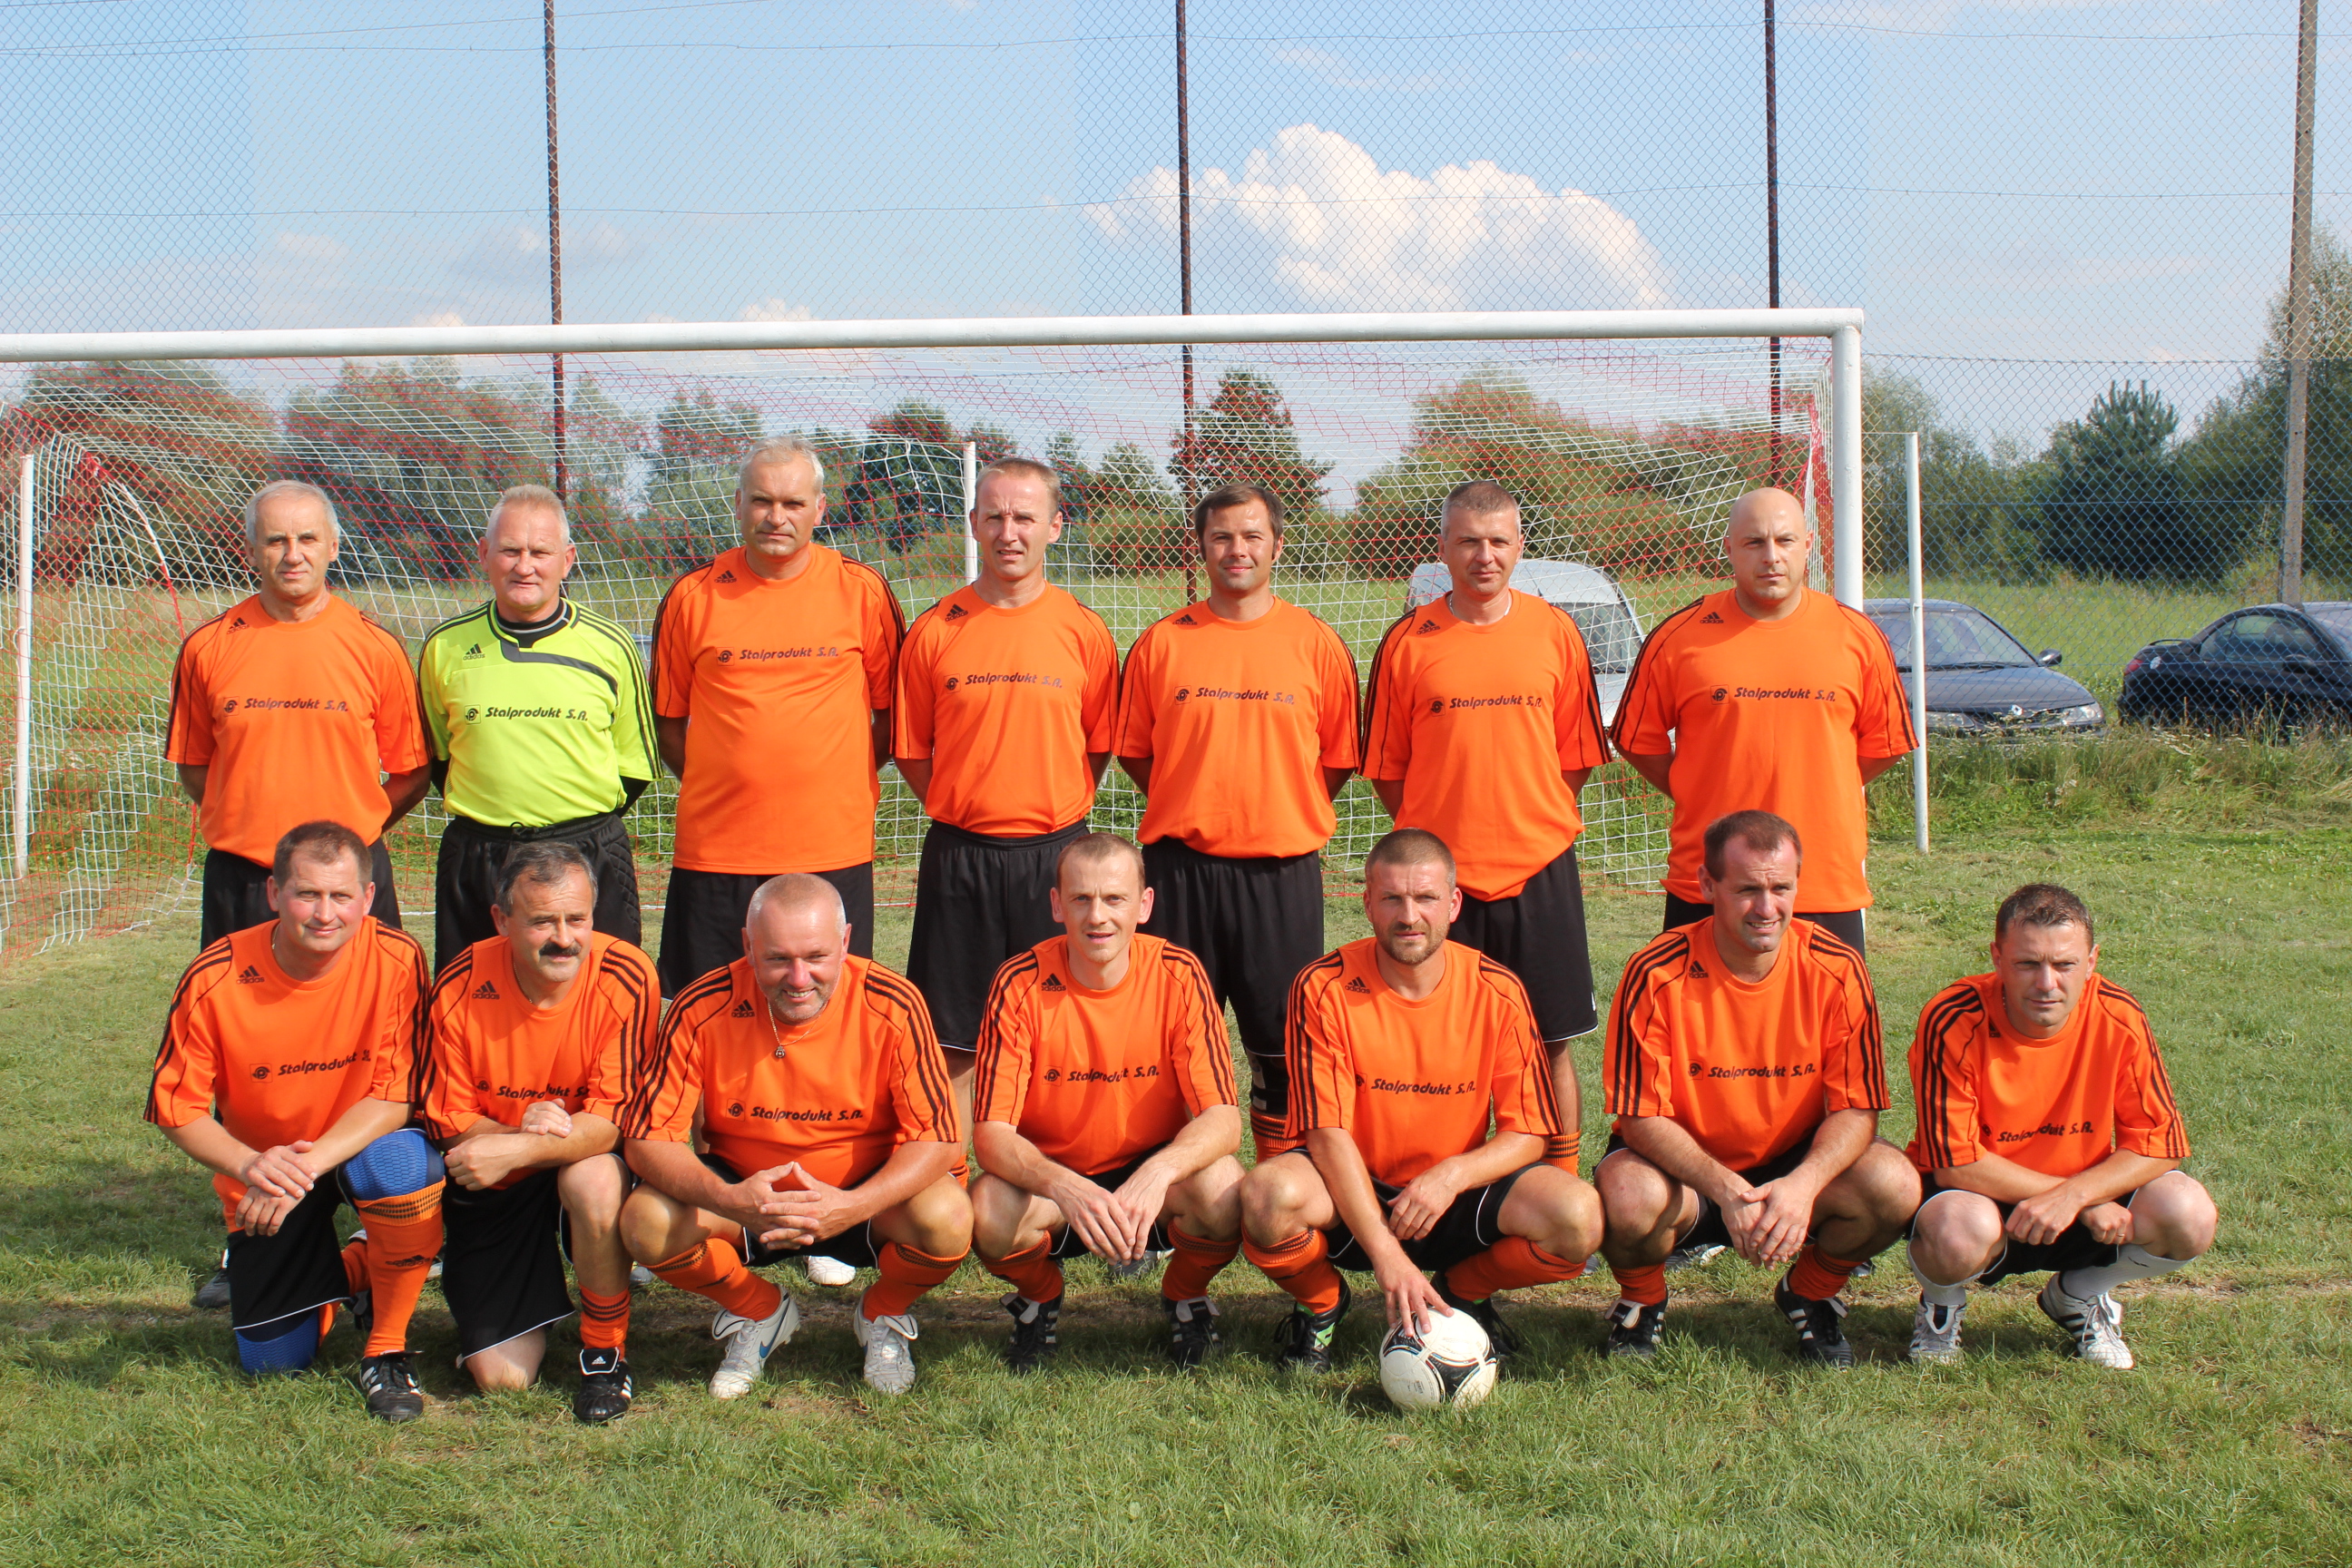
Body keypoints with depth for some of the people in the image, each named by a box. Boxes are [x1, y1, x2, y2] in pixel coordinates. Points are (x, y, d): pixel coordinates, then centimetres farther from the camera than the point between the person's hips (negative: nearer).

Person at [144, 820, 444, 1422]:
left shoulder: (397, 960, -22)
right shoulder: (215, 979, -19)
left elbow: (394, 1097, -20)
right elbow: (177, 1109, -10)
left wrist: (306, 1167, -33)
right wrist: (249, 1164, -30)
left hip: (364, 1145, -1)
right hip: (263, 1166, 2)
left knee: (400, 1165, -38)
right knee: (271, 1362, 0)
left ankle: (387, 1346, -13)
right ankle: (351, 1271, 35)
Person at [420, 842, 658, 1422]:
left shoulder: (625, 979, -21)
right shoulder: (460, 989, -16)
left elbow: (611, 1123, -21)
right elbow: (451, 1124, -7)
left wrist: (517, 1150, -37)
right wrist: (522, 1127, -28)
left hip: (586, 1159, -1)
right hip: (491, 1185, 1)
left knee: (593, 1181, -39)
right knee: (501, 1376, -8)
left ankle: (606, 1351, -13)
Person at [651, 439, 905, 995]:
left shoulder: (862, 590, 2)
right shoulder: (692, 596, 3)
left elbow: (893, 709, 11)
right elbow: (668, 722, 12)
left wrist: (848, 778, 3)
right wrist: (720, 785, 4)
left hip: (834, 850, -1)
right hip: (716, 850, 1)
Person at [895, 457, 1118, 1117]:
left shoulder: (1083, 631, 1)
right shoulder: (935, 630, 1)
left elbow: (1099, 746, 9)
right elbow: (912, 752, 9)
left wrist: (1054, 812, 2)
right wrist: (965, 812, 4)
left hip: (1055, 856, 0)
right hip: (959, 857, 0)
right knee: (953, 1040, 4)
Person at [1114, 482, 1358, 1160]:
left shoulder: (1316, 643, 3)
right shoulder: (1162, 642, 4)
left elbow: (1338, 760, 9)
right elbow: (1134, 752, 11)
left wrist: (1281, 812, 4)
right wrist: (1193, 808, 6)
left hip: (1283, 869, 0)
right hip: (1181, 868, 0)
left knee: (1281, 1041, 5)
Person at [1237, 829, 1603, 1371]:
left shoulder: (1498, 993, -7)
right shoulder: (1324, 989, -13)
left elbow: (1532, 1134, -4)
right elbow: (1327, 1132, -19)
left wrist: (1453, 1175, -24)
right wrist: (1387, 1256, -30)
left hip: (1455, 1196, 2)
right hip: (1352, 1195, -2)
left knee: (1579, 1215, -27)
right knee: (1269, 1195, -36)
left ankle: (1463, 1292, 7)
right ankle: (1320, 1303, 1)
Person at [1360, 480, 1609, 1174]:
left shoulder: (1555, 633, 4)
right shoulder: (1409, 641, 1)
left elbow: (1575, 757, 10)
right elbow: (1385, 768, 6)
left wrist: (1535, 825, 4)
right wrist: (1435, 830, 1)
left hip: (1539, 871, 1)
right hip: (1441, 875, -1)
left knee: (1552, 1039, 5)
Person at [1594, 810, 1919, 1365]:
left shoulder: (1836, 970, -12)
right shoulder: (1658, 974, -18)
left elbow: (1857, 1107, -10)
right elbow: (1642, 1114, -17)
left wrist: (1803, 1185, -31)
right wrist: (1727, 1190, -32)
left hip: (1796, 1165, 2)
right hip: (1682, 1166, -2)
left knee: (1893, 1185, -26)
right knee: (1628, 1197, -36)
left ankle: (1810, 1293, 7)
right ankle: (1642, 1299, 3)